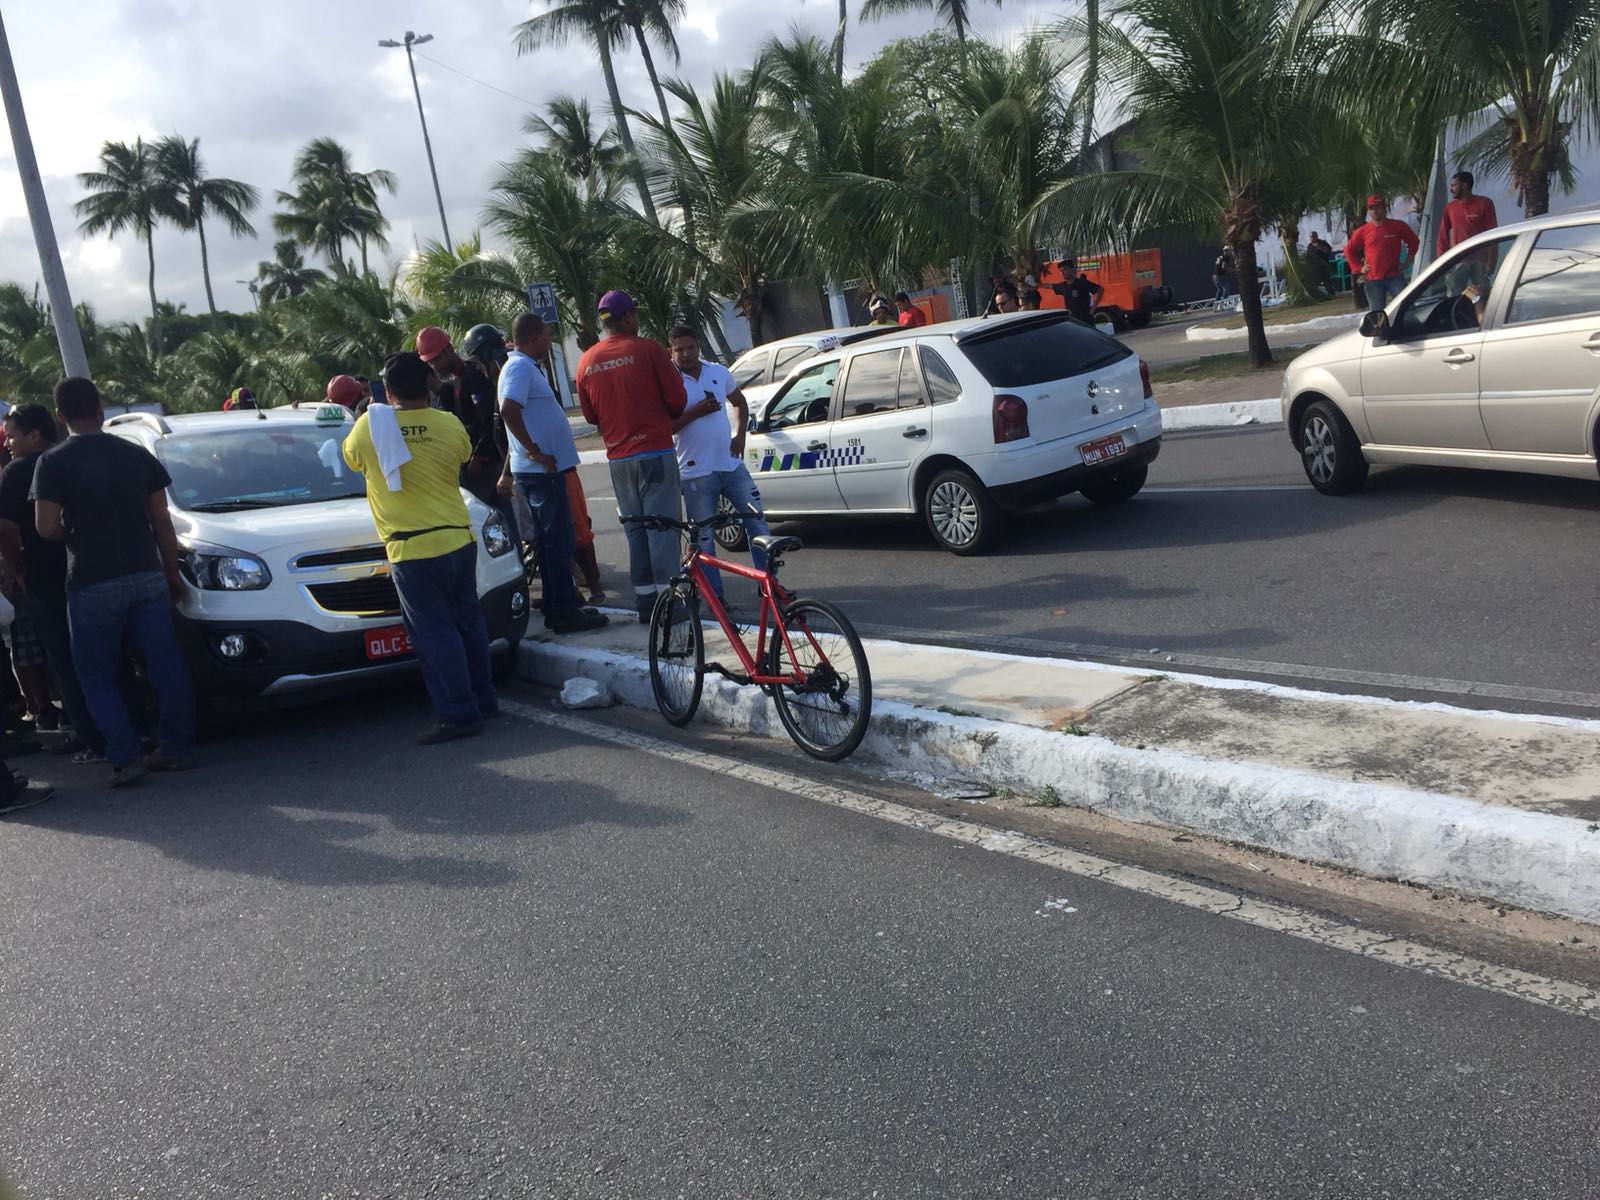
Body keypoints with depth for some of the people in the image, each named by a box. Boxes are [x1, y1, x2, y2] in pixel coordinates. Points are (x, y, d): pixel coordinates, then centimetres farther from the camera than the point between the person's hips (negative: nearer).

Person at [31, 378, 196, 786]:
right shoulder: (137, 455, 7)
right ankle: (176, 747, 13)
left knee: (98, 676, 7)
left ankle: (125, 758, 0)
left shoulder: (52, 462, -5)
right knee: (165, 666, 9)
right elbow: (161, 521, 8)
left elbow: (47, 527, -11)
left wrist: (73, 537, 11)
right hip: (148, 576, 3)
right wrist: (172, 572, 15)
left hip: (93, 584, -3)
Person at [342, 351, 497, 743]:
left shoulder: (369, 426, -6)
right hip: (459, 538, 4)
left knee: (435, 633, 0)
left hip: (412, 549, -4)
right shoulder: (450, 425, -1)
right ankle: (483, 700, 25)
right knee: (468, 622, 17)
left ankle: (459, 714, 0)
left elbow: (351, 458, 15)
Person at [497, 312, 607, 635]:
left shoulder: (526, 366, 17)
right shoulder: (520, 367, -14)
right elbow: (509, 410, -29)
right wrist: (535, 451, -23)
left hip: (541, 469, 10)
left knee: (552, 540, 13)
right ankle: (564, 612, -2)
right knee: (559, 540, -6)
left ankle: (559, 607, 19)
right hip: (542, 470, -10)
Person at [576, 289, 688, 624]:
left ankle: (644, 601, 12)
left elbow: (590, 415, 13)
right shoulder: (647, 349, -8)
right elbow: (677, 399, -5)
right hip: (655, 452, -5)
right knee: (662, 526, -2)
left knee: (635, 530, 11)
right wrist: (667, 416, 16)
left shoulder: (587, 361, 6)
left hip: (618, 458, 5)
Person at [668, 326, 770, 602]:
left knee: (757, 520, 4)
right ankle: (716, 597, 10)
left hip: (731, 464, 4)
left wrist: (740, 435, 8)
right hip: (696, 474, -4)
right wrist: (695, 412, -20)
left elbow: (741, 403, 23)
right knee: (704, 538, 2)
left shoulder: (719, 373, 7)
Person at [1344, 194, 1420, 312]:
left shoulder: (1398, 226, 3)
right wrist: (1358, 268, 5)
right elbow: (1349, 250, 11)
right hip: (1372, 281, 0)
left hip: (1395, 277, 0)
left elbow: (1414, 242, 14)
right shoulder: (1362, 231, 3)